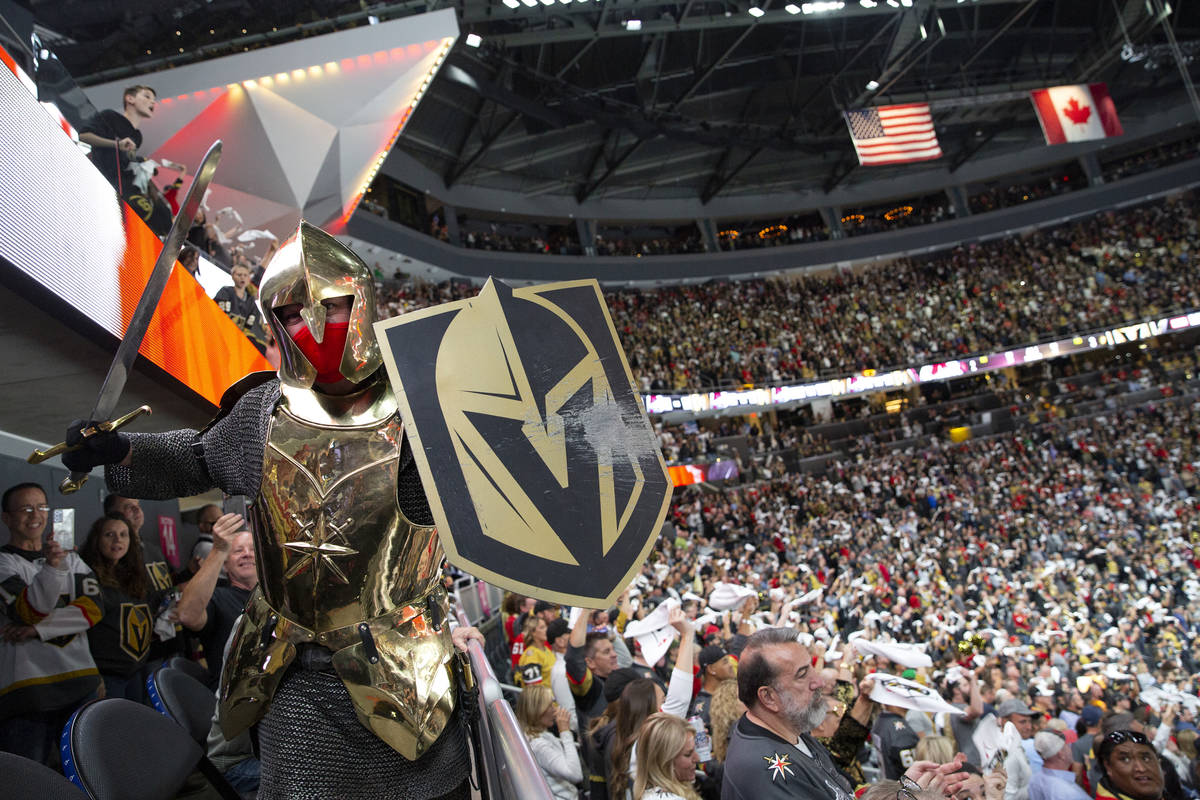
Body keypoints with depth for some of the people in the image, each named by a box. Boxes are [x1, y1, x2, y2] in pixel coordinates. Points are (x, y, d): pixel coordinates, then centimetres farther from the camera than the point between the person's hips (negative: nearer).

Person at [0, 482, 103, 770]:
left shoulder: (71, 558, 14)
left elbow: (93, 609, 1)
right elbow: (30, 611, -15)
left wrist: (39, 629, -11)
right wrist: (52, 567, -31)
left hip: (79, 680, 4)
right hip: (26, 682, -4)